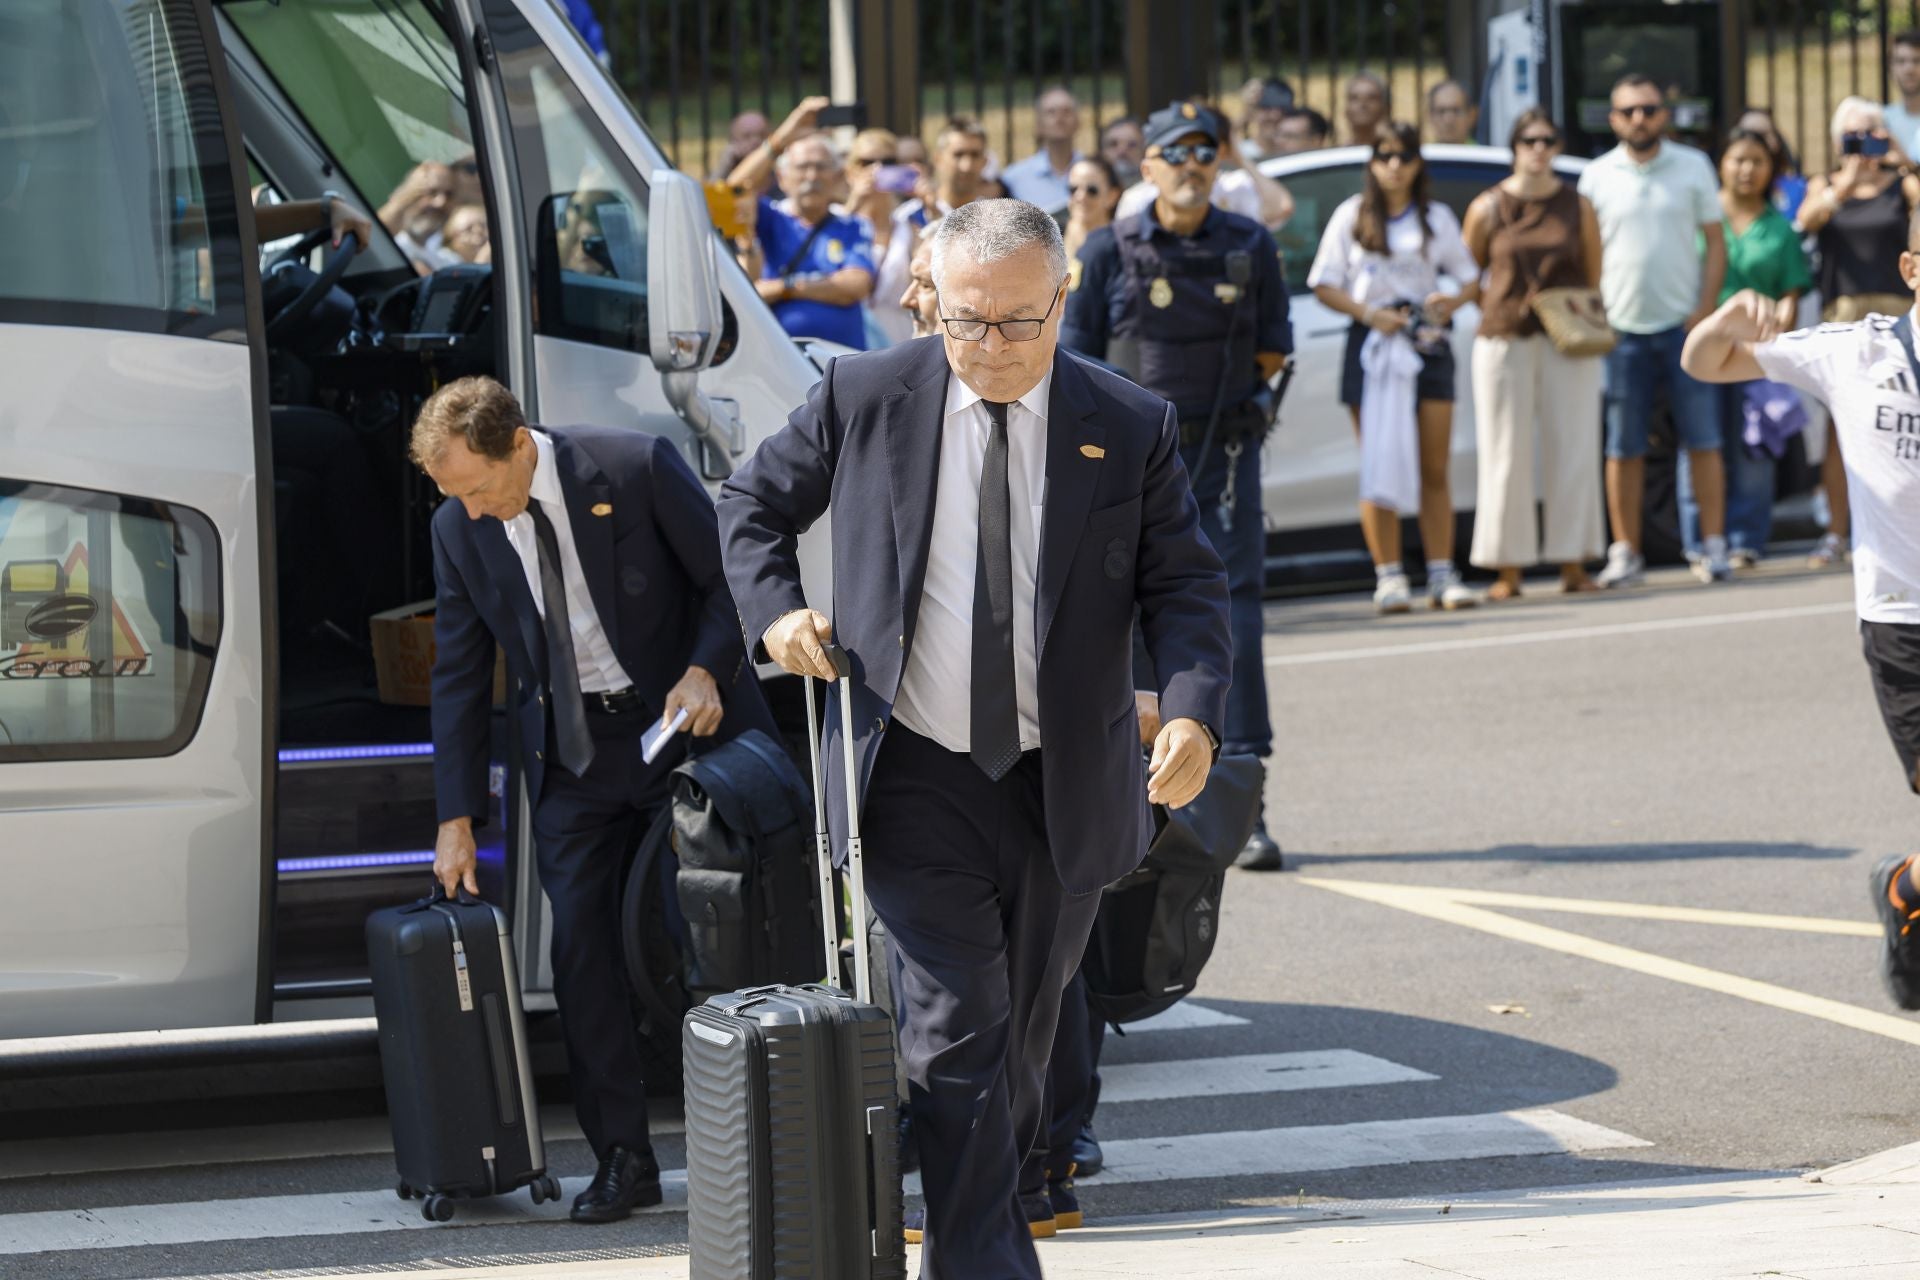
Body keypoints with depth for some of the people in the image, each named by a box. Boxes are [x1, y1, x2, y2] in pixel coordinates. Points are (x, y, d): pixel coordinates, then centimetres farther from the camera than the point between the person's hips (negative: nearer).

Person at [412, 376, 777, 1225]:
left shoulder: (638, 468, -16)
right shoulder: (459, 529, -4)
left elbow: (727, 576, -5)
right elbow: (459, 676, 3)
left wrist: (706, 668, -21)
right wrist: (458, 819, 1)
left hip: (682, 720, -3)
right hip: (571, 751, 3)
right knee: (581, 940, -6)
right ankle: (621, 1158, -1)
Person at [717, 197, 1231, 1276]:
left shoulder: (1131, 428, -3)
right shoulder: (866, 399, -3)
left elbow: (1187, 585, -2)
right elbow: (755, 505, 11)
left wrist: (1194, 711, -20)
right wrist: (775, 610, -8)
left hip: (1065, 787, 2)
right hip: (918, 782, -2)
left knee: (1025, 1032, 17)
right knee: (957, 1033, -11)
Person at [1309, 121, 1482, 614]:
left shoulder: (1436, 218, 11)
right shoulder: (1352, 217, 6)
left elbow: (1470, 277, 14)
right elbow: (1325, 285, 3)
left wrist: (1455, 300, -8)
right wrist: (1368, 313, -12)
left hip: (1428, 344, 2)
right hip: (1371, 345, -2)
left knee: (1434, 470, 0)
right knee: (1380, 467, -5)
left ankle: (1442, 575, 3)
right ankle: (1389, 577, -4)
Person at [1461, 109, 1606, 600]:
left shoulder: (1577, 207, 7)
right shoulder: (1487, 209, 4)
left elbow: (1594, 277, 10)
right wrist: (1497, 310, -2)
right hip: (1503, 339, -1)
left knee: (1572, 449, 0)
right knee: (1508, 454, -2)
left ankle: (1573, 563, 6)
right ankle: (1508, 568, 1)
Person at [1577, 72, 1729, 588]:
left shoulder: (1693, 167, 6)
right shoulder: (1597, 177, 6)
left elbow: (1715, 243, 6)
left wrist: (1704, 309, -5)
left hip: (1683, 326, 0)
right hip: (1622, 330, 0)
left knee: (1703, 442, -1)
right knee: (1623, 448, 2)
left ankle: (1714, 546, 3)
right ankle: (1625, 553, 7)